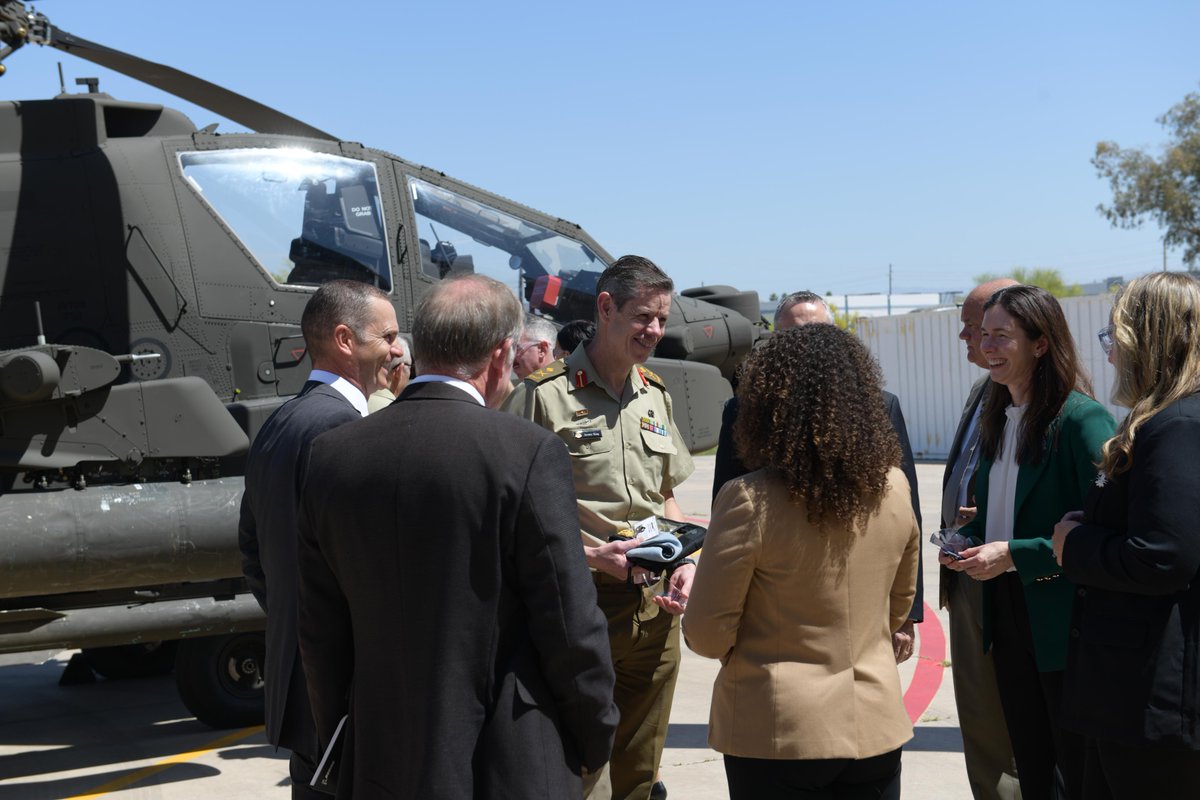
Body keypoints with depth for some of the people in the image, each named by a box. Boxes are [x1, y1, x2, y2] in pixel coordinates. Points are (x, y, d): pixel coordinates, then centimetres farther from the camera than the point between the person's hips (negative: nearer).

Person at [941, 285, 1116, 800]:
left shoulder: (1081, 419, -16)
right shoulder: (997, 418, 9)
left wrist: (1013, 554, -22)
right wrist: (965, 542, 1)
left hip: (1061, 619, -8)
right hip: (1006, 611, 8)